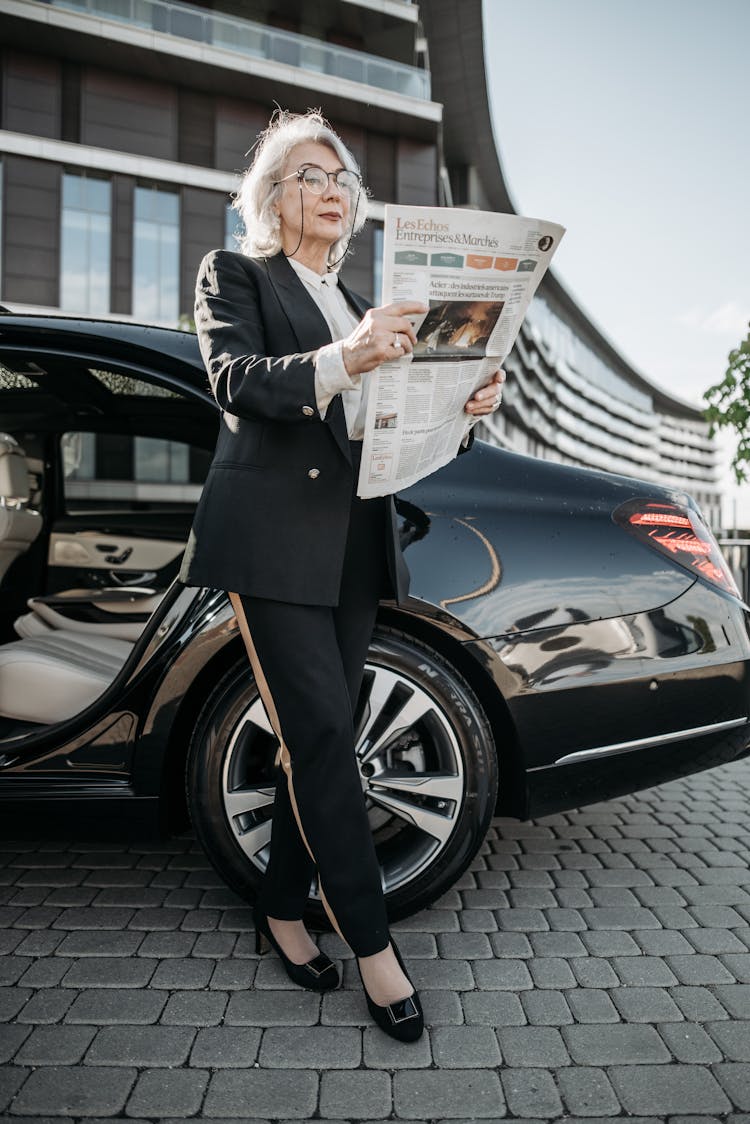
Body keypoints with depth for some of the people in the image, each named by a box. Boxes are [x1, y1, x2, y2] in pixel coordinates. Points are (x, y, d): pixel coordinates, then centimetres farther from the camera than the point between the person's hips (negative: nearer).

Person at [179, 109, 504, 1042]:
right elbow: (235, 380, -12)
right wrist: (342, 360, -30)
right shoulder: (233, 275, 7)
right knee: (321, 738, -8)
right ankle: (372, 946, 3)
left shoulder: (355, 302, 25)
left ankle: (282, 913, 22)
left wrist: (465, 399, -4)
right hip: (273, 535, -6)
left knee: (319, 739, 7)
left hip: (353, 545, 6)